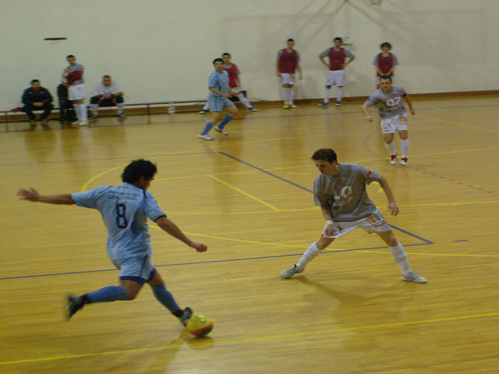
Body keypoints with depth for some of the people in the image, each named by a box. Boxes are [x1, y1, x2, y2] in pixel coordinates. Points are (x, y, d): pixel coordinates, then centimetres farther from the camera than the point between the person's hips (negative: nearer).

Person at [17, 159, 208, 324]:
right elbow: (163, 222, -18)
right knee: (129, 292, -27)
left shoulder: (105, 193, 9)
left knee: (156, 282, 23)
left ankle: (181, 314, 33)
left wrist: (38, 198, 23)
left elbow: (69, 199, 11)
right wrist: (191, 243, -18)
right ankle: (82, 300, -37)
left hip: (116, 251, 8)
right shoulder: (143, 196, -6)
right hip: (135, 252, -8)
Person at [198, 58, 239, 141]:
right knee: (216, 117, -14)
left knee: (235, 111, 7)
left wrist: (229, 89, 8)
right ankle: (203, 134, -7)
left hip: (224, 98, 9)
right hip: (216, 98, -9)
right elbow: (211, 88, -23)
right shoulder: (214, 75, -18)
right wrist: (223, 94, -25)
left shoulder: (225, 73, 9)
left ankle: (220, 127, 17)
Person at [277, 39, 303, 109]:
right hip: (283, 72, -3)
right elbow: (278, 62, 3)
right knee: (285, 86, -7)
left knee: (291, 87, 1)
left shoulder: (296, 53, 8)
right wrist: (278, 71, -4)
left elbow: (297, 64, 12)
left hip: (292, 73, 3)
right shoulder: (281, 52, 1)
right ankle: (286, 103, -3)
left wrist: (300, 73, 7)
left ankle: (290, 103, 7)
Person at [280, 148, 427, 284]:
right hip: (339, 216, 1)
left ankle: (407, 273, 13)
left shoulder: (355, 170, -29)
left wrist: (392, 201, -17)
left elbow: (381, 179, -14)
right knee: (322, 242, 3)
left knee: (390, 239, -4)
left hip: (364, 211, -1)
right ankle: (299, 267, 28)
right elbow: (324, 205, -4)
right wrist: (329, 222, -22)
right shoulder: (320, 182, -21)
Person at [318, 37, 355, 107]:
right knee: (328, 86, -3)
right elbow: (320, 56, 10)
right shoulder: (329, 50, 2)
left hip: (340, 71, -1)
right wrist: (326, 64, 3)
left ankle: (338, 101, 9)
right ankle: (325, 102, 0)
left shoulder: (344, 51, 0)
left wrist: (346, 64, -2)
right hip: (331, 71, 1)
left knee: (340, 86, 0)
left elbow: (353, 57, 7)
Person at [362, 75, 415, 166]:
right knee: (388, 139, -9)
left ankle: (404, 157, 8)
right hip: (387, 117, -1)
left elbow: (406, 96, 12)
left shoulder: (398, 89, -12)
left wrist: (411, 108, 23)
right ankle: (393, 154, 26)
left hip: (400, 114, 2)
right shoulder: (377, 94, -23)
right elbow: (364, 106, -29)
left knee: (403, 134, -14)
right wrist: (368, 115, -48)